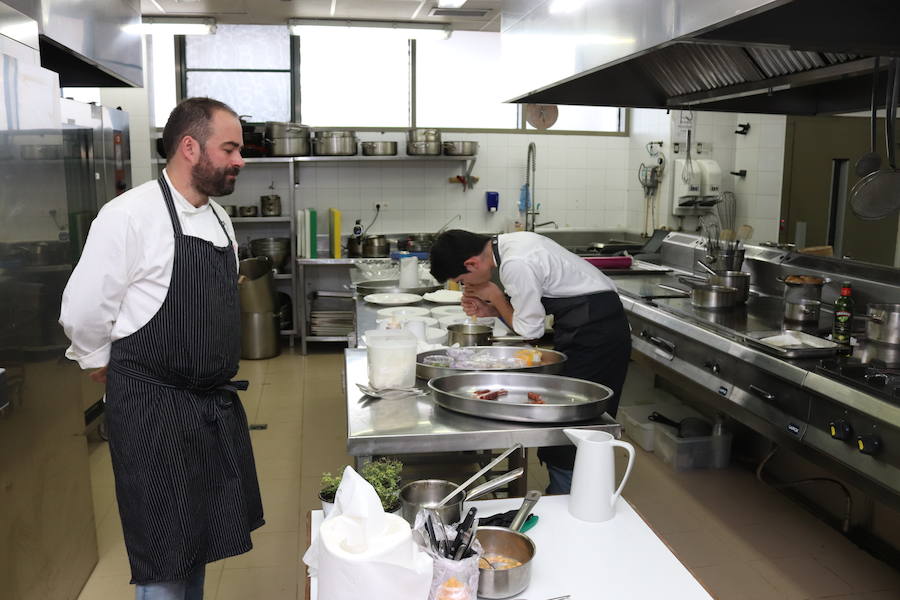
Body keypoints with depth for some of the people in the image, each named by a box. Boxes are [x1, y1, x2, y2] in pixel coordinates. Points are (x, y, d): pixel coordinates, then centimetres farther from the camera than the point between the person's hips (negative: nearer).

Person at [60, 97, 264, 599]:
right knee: (166, 559, 4)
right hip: (153, 407, -7)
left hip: (215, 402, 7)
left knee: (202, 538, 19)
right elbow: (84, 313, -14)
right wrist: (108, 368, 1)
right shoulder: (131, 215, -16)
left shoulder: (219, 218, 8)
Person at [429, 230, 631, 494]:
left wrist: (495, 297, -3)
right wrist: (489, 310, 5)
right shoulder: (507, 243, 6)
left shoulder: (515, 264, -24)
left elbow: (529, 328, -14)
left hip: (595, 331, -10)